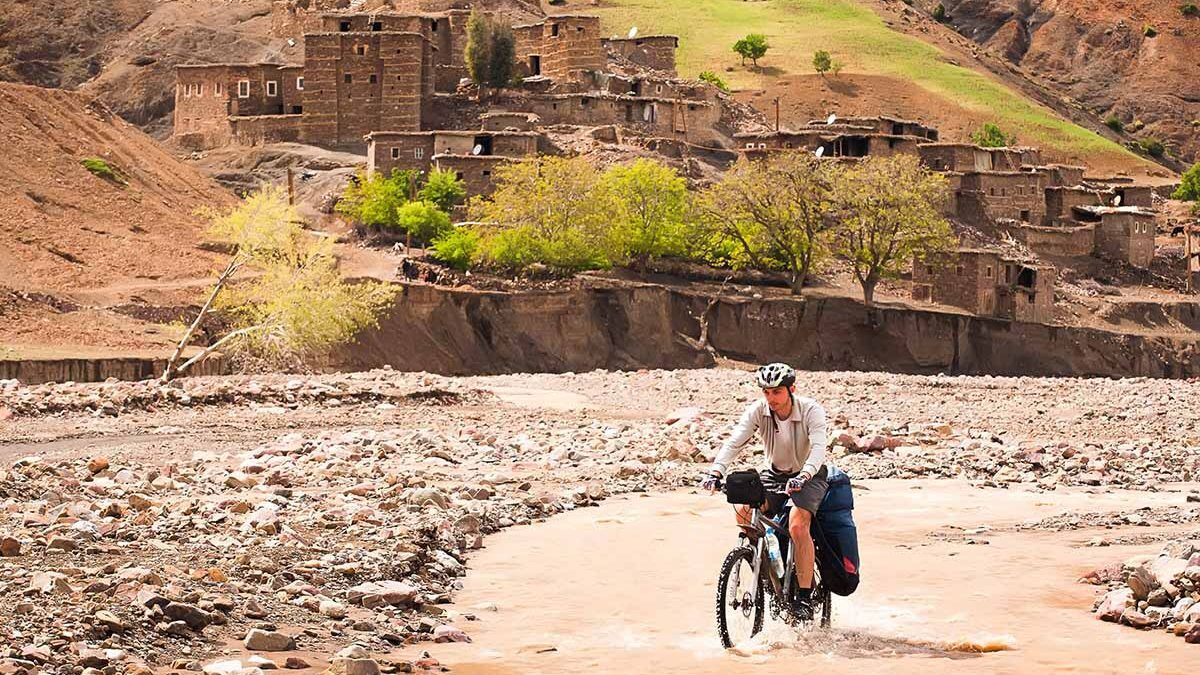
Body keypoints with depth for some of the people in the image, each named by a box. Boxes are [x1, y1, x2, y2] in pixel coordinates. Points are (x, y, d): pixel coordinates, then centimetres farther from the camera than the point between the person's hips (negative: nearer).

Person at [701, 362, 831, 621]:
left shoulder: (811, 410, -23)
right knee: (744, 510, -24)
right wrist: (716, 472, -42)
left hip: (809, 476, -4)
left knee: (798, 525, -29)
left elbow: (818, 448, -37)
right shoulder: (758, 411, -15)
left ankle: (805, 597, -20)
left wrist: (803, 477, -55)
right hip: (774, 474, 4)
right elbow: (734, 442, -25)